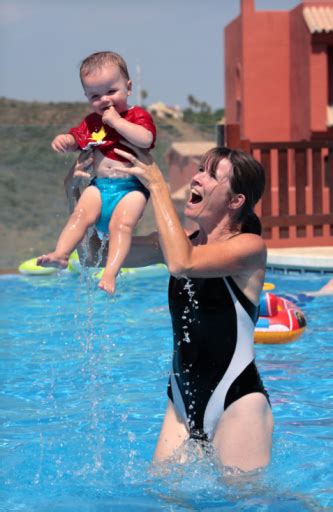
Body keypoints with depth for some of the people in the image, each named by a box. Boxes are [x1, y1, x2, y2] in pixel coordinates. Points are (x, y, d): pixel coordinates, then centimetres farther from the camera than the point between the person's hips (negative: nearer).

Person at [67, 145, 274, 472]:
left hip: (236, 403, -6)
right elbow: (94, 253, 10)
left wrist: (157, 185, -22)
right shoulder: (180, 241, 7)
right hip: (182, 400, 6)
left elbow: (182, 264, -29)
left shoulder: (250, 246, -11)